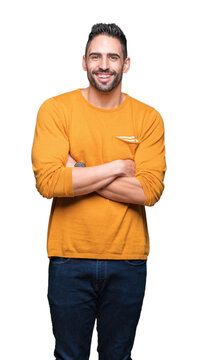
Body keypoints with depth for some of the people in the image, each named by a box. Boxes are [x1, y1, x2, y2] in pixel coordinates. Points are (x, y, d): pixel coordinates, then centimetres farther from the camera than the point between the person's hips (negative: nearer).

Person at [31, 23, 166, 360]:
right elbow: (48, 181, -18)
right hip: (70, 258, -1)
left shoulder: (148, 118, -1)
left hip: (128, 260, 1)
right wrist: (118, 167, -13)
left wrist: (78, 174, -15)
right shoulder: (55, 110, -4)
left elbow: (150, 190, -13)